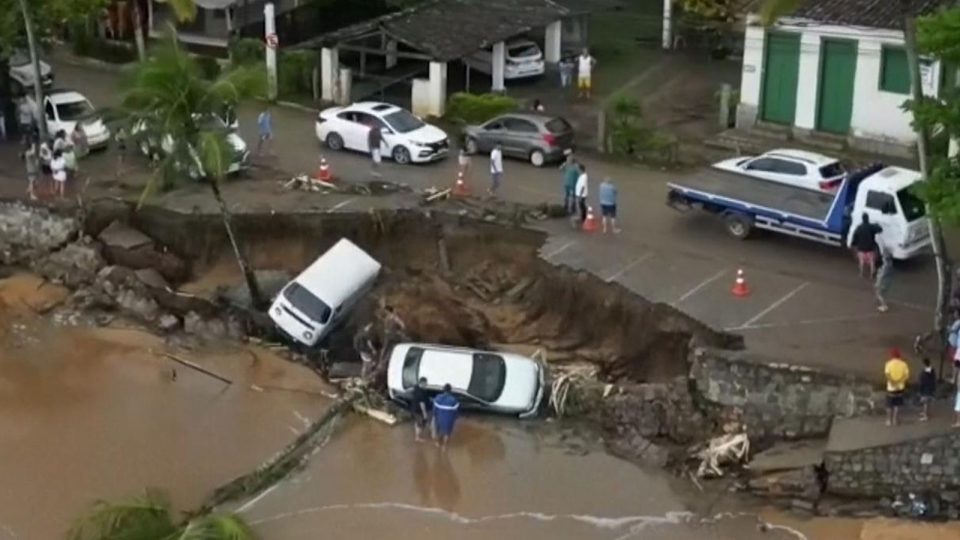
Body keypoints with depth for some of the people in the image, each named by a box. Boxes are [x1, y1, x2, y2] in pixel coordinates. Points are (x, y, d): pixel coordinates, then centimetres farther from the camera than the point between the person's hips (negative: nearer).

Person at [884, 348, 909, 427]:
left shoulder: (889, 363, -12)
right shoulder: (903, 364, -5)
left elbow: (887, 374, -24)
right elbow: (907, 375, -11)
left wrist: (892, 382, -15)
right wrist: (901, 381, -3)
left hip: (891, 388, -2)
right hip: (900, 387, 2)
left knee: (889, 405, 11)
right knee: (897, 405, 14)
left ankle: (889, 420, 16)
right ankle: (895, 420, 19)